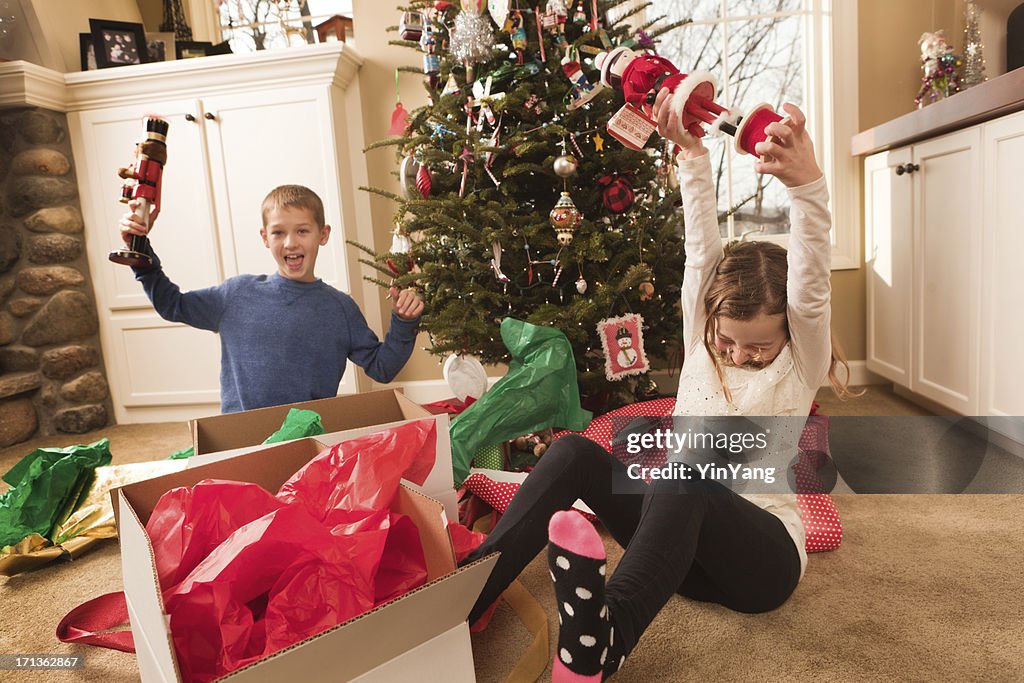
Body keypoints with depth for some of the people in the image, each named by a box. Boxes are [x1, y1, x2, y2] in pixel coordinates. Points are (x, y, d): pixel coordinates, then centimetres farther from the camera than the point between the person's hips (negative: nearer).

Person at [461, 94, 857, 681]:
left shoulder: (799, 364, -4)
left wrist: (806, 185, -40)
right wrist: (692, 155, -19)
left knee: (681, 482, -38)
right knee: (573, 452, -21)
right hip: (682, 541, 4)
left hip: (761, 555, -3)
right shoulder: (703, 336, 5)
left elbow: (813, 285, -24)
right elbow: (702, 244, -8)